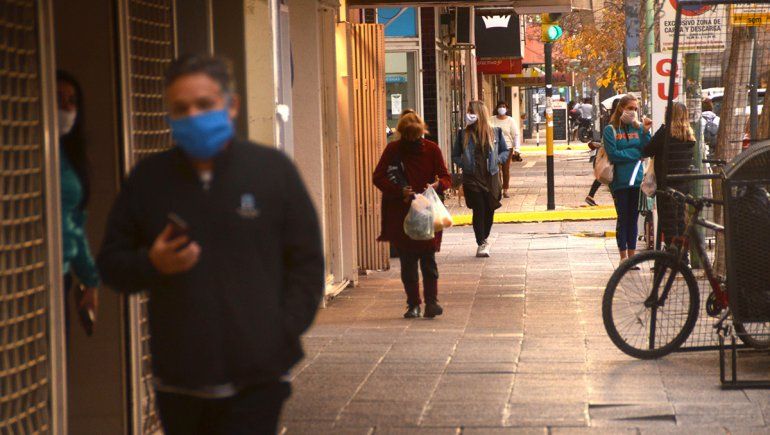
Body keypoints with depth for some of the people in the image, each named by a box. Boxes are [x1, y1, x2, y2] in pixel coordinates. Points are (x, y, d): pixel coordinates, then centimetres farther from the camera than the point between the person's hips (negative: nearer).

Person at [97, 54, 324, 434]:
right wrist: (151, 264, -8)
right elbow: (111, 263, 13)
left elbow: (307, 262, 5)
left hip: (255, 383, -3)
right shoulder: (148, 180, 8)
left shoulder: (273, 170, 2)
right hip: (178, 382, 3)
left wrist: (284, 334, -5)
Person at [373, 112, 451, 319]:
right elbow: (378, 177, -2)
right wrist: (400, 191, -17)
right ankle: (413, 304, 11)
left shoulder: (431, 149, 3)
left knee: (428, 260, -4)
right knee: (407, 263, 5)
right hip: (401, 215, 0)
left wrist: (437, 185, -18)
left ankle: (431, 301, -1)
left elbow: (446, 178, 6)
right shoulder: (393, 150, 1)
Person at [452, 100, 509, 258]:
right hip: (472, 178, -1)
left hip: (491, 176, 1)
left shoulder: (495, 132, 3)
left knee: (489, 209, 8)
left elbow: (505, 151, 14)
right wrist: (464, 164, -7)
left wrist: (498, 160, -5)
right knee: (478, 210, -7)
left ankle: (485, 238, 31)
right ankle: (481, 244, 2)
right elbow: (455, 156, 10)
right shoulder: (463, 134, 2)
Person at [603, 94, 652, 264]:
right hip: (620, 181, -3)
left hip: (637, 180, 3)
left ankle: (632, 256, 15)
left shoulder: (638, 128, 8)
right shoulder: (611, 130, -2)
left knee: (633, 219, 8)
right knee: (623, 219, 1)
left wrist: (645, 132, -13)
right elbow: (613, 155, -11)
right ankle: (623, 257, 8)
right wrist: (636, 153, -7)